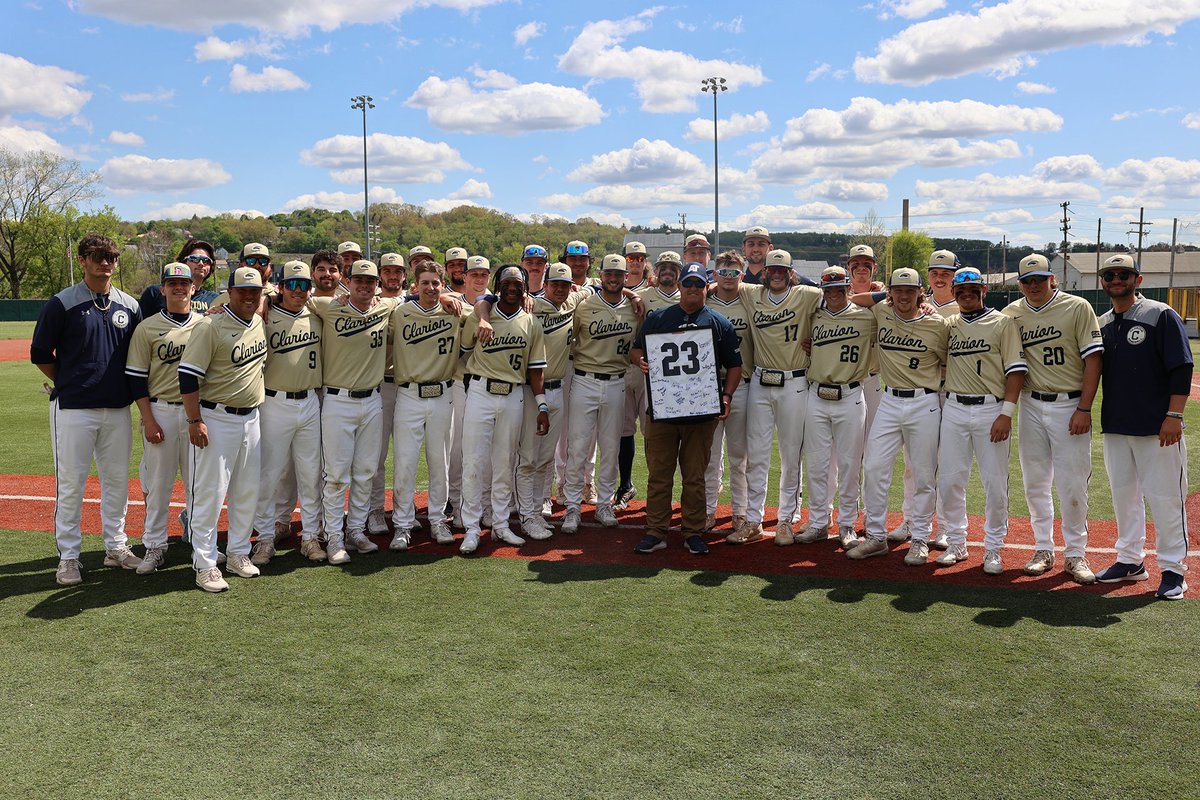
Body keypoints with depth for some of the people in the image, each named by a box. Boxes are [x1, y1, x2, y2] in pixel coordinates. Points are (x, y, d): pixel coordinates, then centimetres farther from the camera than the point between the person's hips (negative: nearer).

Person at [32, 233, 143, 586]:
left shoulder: (129, 306, 8)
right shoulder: (62, 303, -4)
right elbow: (40, 355, 0)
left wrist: (130, 390, 6)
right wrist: (70, 384, 2)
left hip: (118, 408, 4)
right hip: (73, 408, -4)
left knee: (117, 479, 11)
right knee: (70, 483, 1)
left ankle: (116, 547, 23)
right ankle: (68, 556, 11)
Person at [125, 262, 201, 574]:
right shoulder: (147, 327, 0)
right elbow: (136, 378, -1)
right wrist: (148, 419, -9)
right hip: (160, 411, -2)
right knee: (158, 481, 3)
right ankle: (155, 545, 14)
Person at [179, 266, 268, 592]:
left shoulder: (259, 322, 8)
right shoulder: (210, 326, -14)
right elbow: (188, 375, -16)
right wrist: (195, 421, -20)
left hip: (251, 417, 7)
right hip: (216, 418, -7)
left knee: (248, 491, 13)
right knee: (210, 492, -4)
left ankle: (238, 553, 26)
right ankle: (204, 565, 5)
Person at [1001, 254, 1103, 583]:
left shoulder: (1077, 308, -5)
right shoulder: (1011, 313, 5)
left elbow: (1093, 358, -7)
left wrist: (1084, 409, -11)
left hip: (1070, 406, -3)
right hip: (1031, 406, 3)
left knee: (1072, 485, -2)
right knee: (1035, 482, 8)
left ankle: (1076, 554, 12)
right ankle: (1043, 549, 21)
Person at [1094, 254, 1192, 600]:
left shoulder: (1162, 315, -5)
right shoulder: (1102, 324, 11)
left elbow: (1181, 369, -11)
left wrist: (1173, 416, -17)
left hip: (1157, 428, -6)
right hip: (1115, 427, 6)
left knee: (1165, 497, -1)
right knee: (1123, 494, 13)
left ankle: (1172, 570, 9)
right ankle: (1130, 561, 25)